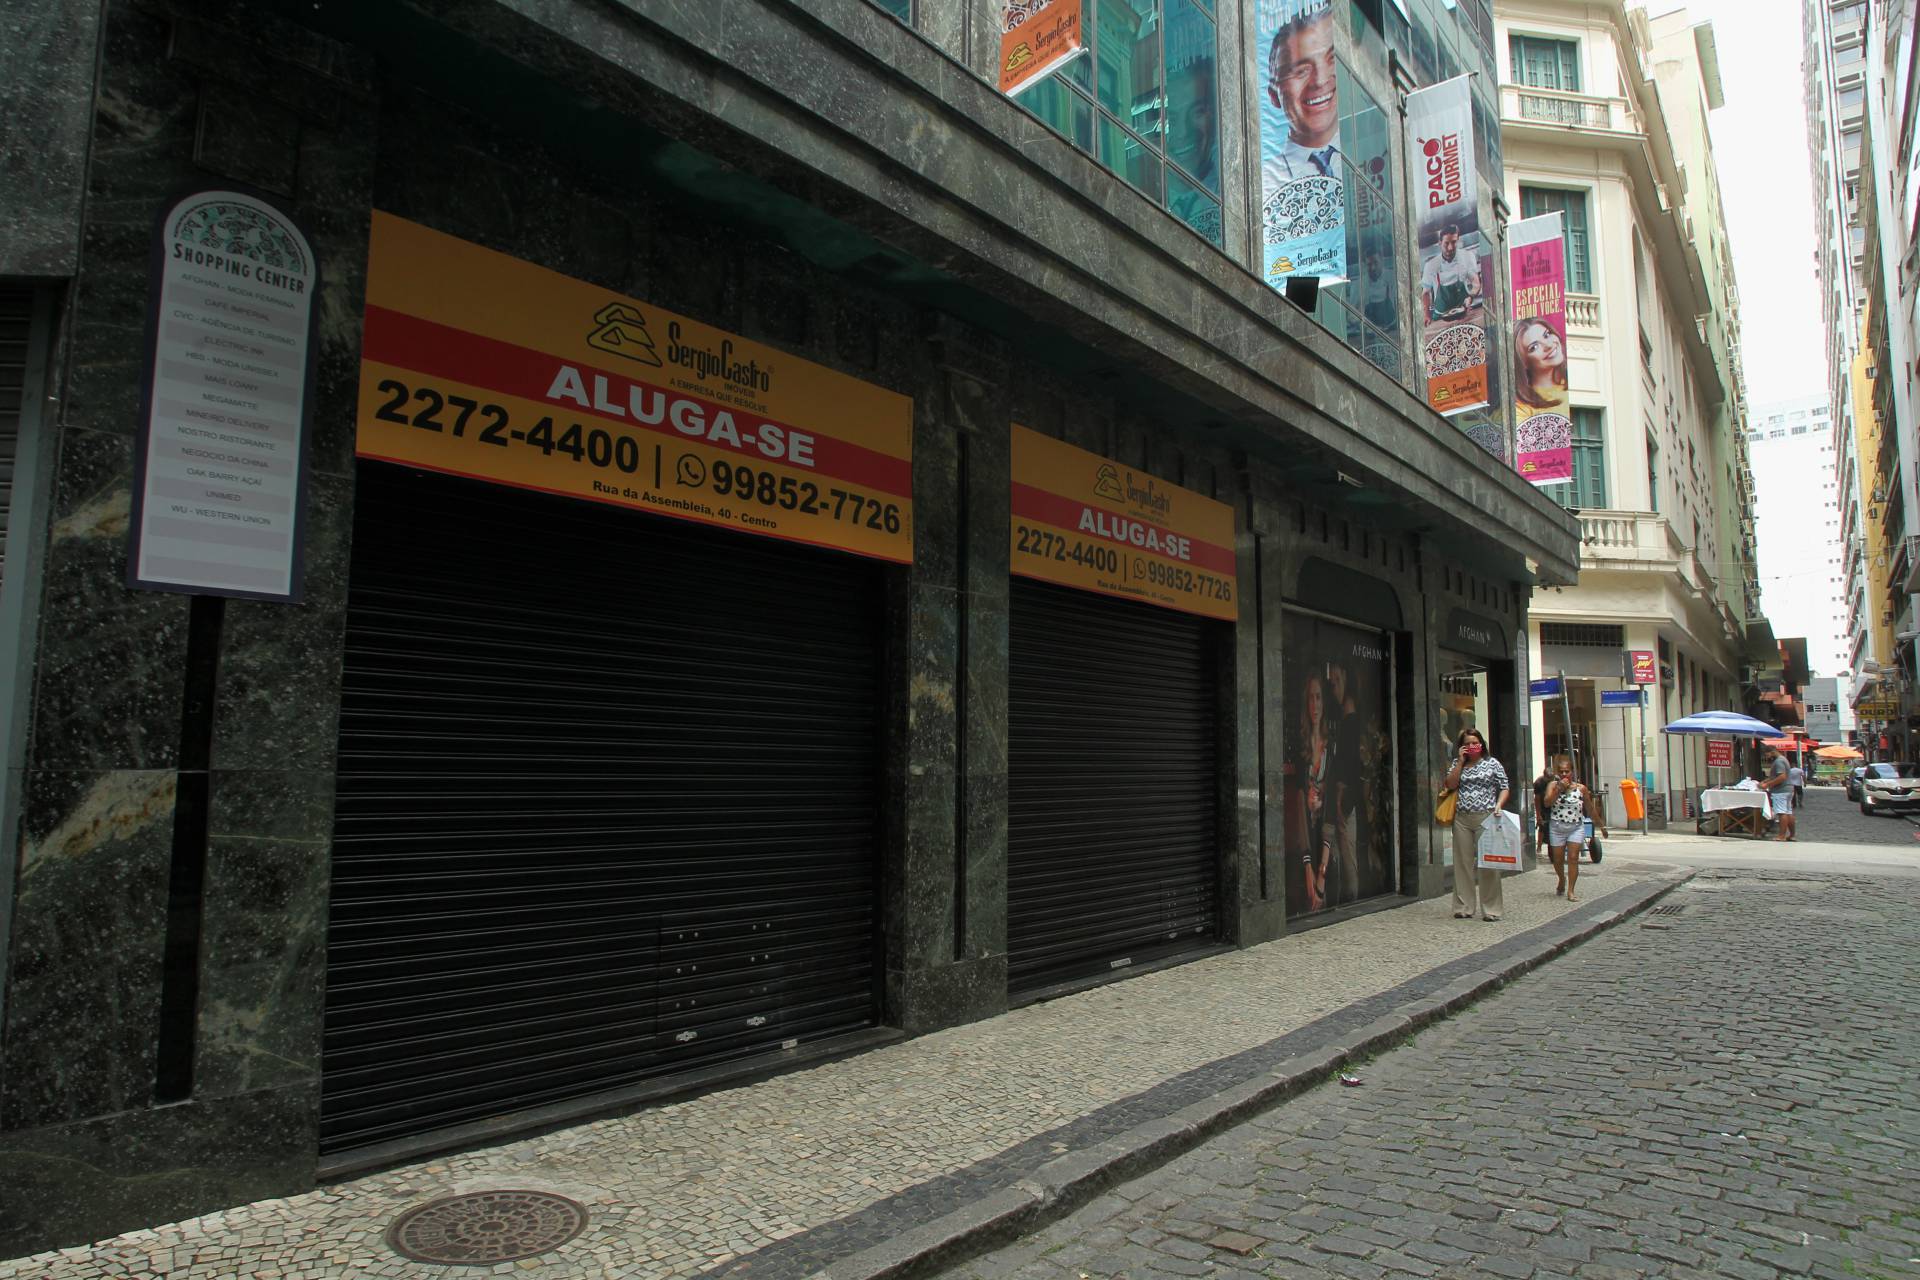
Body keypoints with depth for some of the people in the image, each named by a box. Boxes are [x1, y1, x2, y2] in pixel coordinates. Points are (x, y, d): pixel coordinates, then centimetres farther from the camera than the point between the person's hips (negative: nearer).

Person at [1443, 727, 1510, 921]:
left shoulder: (1492, 763, 6)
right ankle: (1463, 907, 11)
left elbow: (1504, 788, 5)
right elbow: (1450, 784, 0)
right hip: (1461, 819, 3)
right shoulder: (1457, 764, 14)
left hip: (1485, 818, -3)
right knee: (1463, 863, 5)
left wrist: (1498, 805, -12)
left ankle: (1491, 909, 2)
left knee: (1488, 863, -4)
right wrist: (1461, 761, -2)